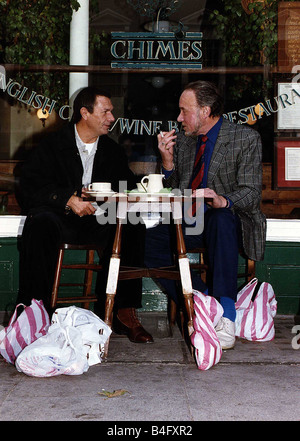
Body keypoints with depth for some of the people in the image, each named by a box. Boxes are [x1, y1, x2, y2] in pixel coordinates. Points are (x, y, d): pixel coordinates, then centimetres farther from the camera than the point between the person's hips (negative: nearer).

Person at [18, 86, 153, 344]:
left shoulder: (113, 151, 16)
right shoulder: (53, 144, 3)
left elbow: (128, 187, 11)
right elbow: (31, 186, -7)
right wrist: (68, 200, -22)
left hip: (99, 221, 3)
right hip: (61, 216, -3)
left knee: (132, 226, -24)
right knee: (41, 222, -35)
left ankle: (122, 312, -22)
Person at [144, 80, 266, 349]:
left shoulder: (246, 139, -2)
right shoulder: (182, 140, 12)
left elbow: (251, 193, -12)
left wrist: (223, 201, -34)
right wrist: (168, 160, -6)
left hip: (227, 221, -5)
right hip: (187, 224, 5)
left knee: (222, 220, -40)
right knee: (145, 241, -20)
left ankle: (226, 315, -37)